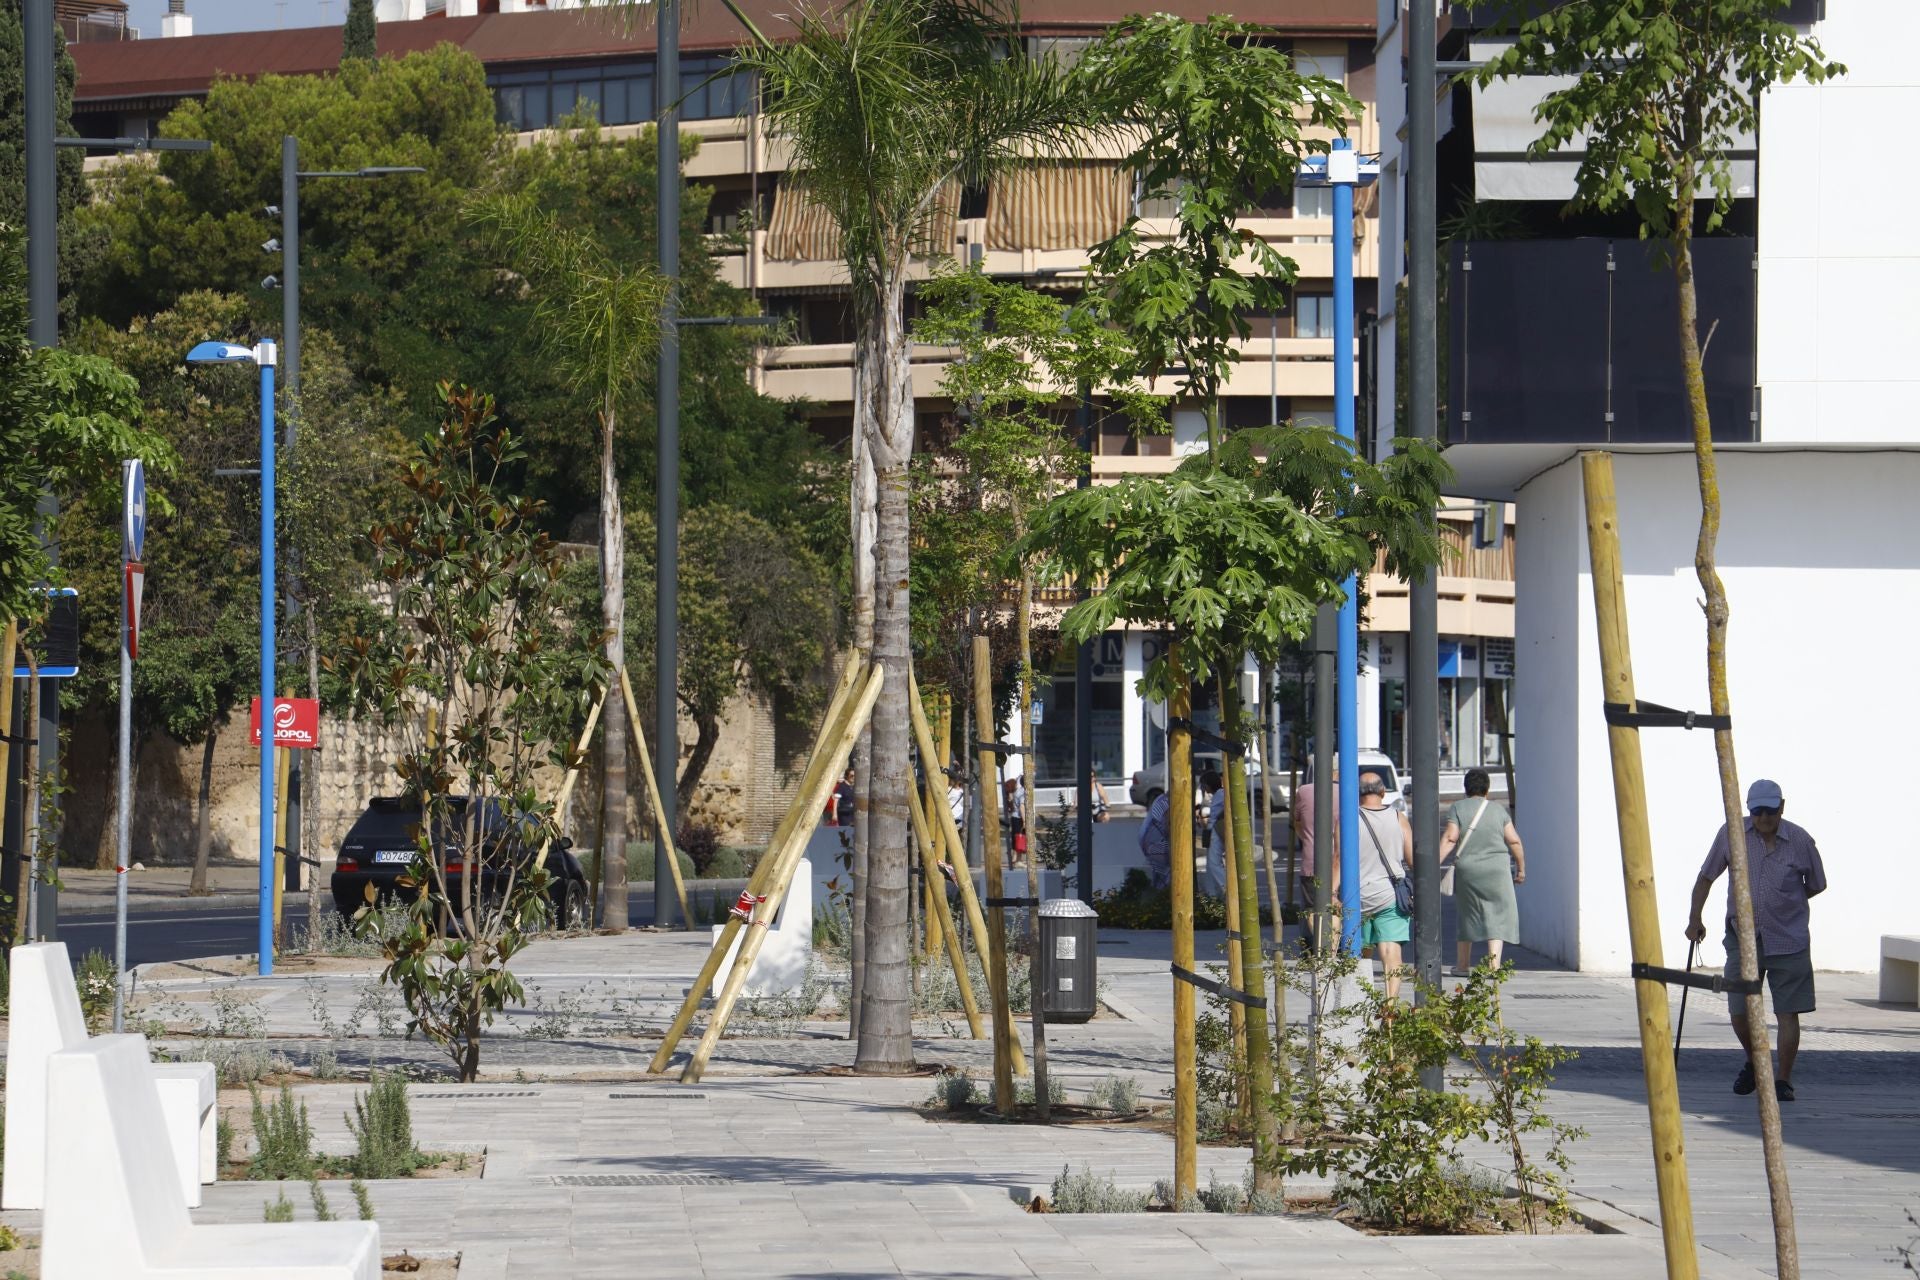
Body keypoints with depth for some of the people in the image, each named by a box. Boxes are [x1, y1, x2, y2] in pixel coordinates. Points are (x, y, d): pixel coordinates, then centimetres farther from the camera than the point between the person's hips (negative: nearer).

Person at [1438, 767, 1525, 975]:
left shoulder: (1458, 809, 1)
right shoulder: (1498, 810, 5)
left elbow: (1449, 839, -9)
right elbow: (1514, 841, 3)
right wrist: (1521, 869, 12)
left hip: (1466, 870, 1)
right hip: (1496, 869, -1)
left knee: (1467, 914, 14)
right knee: (1498, 914, 2)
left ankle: (1463, 964, 21)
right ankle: (1494, 959, -13)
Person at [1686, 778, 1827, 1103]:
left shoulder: (1800, 841, -6)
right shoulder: (1731, 834, -3)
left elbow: (1817, 886, 10)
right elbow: (1706, 877, 10)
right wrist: (1694, 919, 6)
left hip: (1788, 940, -2)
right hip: (1743, 938, 2)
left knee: (1787, 1012, -3)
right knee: (1739, 1013, 2)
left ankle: (1783, 1080, 9)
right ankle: (1753, 1063, 30)